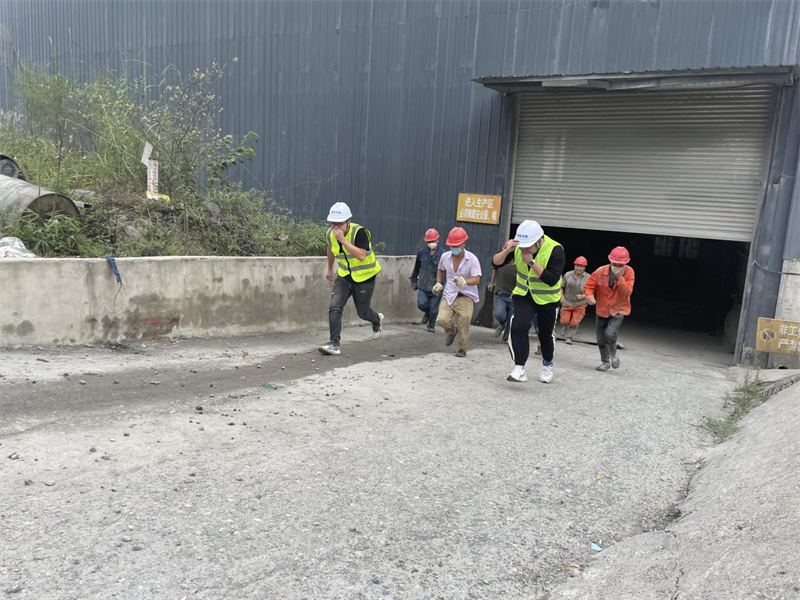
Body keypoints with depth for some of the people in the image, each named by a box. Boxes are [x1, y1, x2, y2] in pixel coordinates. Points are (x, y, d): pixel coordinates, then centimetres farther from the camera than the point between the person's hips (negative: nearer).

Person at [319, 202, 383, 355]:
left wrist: (343, 240, -41)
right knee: (335, 307, -15)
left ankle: (377, 321, 45)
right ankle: (334, 344, -11)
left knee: (362, 312, 10)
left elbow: (361, 256, -38)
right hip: (344, 275, 4)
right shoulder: (331, 234, -7)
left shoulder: (360, 232, -26)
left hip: (364, 277, -4)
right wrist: (330, 269, 27)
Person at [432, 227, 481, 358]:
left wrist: (464, 282, -41)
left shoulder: (472, 259, -13)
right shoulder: (445, 256, 1)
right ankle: (452, 331, 23)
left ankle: (462, 349, 21)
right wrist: (438, 283, 7)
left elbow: (476, 279, -21)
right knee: (441, 320, -13)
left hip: (466, 297, -3)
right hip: (449, 296, 3)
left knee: (463, 325, -4)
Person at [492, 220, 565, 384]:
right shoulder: (518, 246, -13)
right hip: (523, 295, 2)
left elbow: (552, 280, -32)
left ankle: (547, 365, 40)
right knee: (518, 328, -20)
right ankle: (519, 369, -16)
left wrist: (531, 262, -36)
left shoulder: (555, 250, -25)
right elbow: (495, 263, -11)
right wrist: (507, 251, -30)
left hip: (547, 299, -2)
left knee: (545, 335, 12)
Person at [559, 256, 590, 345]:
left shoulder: (588, 278, -8)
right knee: (564, 321, -3)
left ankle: (569, 337, 14)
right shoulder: (568, 275, -5)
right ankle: (564, 335, 28)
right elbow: (561, 287, 8)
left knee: (574, 323, -8)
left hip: (580, 305, -1)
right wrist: (562, 296, -5)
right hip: (567, 303, 1)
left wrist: (583, 296, -17)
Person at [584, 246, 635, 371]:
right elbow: (589, 286, -4)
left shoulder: (629, 272, -14)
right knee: (601, 339, 11)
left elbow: (627, 292, -23)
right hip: (602, 310, 3)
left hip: (618, 310, -3)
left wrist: (620, 277, -32)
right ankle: (605, 362, 34)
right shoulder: (600, 272, -13)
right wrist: (590, 296, -24)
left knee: (610, 334, -24)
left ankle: (613, 355, 7)